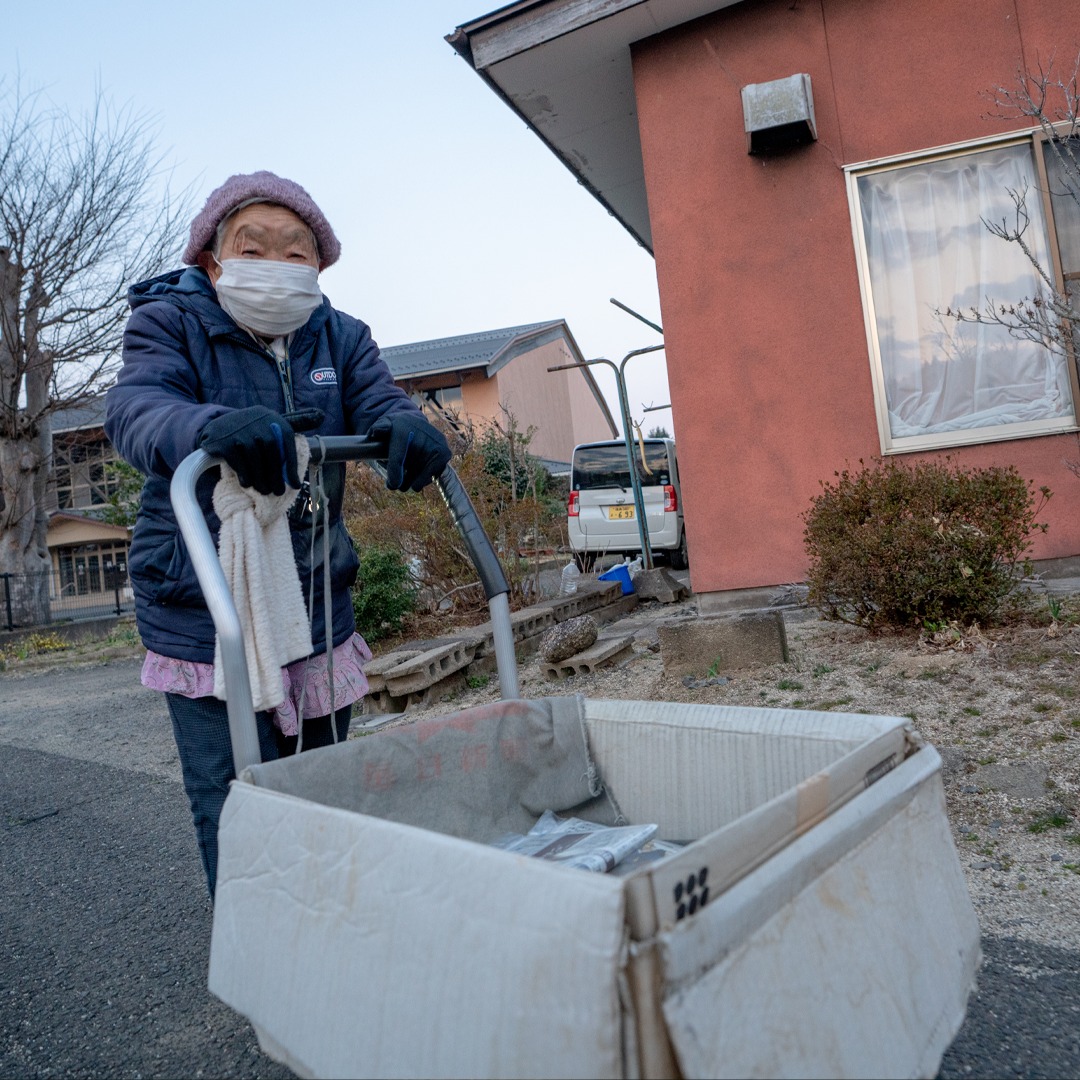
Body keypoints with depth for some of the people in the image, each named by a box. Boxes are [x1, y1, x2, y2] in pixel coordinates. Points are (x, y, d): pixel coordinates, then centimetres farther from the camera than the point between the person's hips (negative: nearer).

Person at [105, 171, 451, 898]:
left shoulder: (339, 337, 5)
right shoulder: (170, 322, -5)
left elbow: (381, 402, -9)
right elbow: (135, 409, -23)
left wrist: (409, 428, -35)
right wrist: (215, 427, -46)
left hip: (319, 613, 4)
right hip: (205, 621, -3)